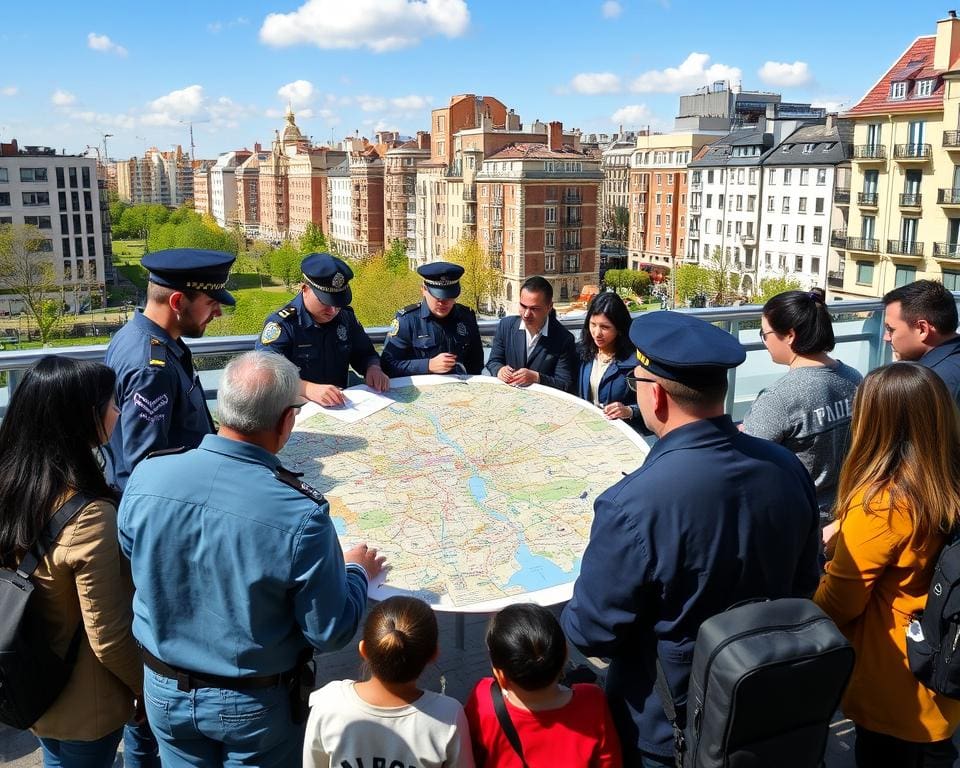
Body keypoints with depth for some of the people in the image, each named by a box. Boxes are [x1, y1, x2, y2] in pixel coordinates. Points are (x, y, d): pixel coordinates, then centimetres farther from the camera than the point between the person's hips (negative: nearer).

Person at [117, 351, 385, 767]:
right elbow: (331, 632, -19)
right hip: (255, 705, -3)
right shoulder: (300, 514, -31)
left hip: (165, 691, 3)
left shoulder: (146, 476, -19)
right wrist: (357, 571, 0)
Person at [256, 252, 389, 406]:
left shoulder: (346, 317, 7)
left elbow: (365, 354, 20)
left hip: (341, 407, 5)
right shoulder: (282, 324, -12)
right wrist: (309, 389, -37)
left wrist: (373, 369, -4)